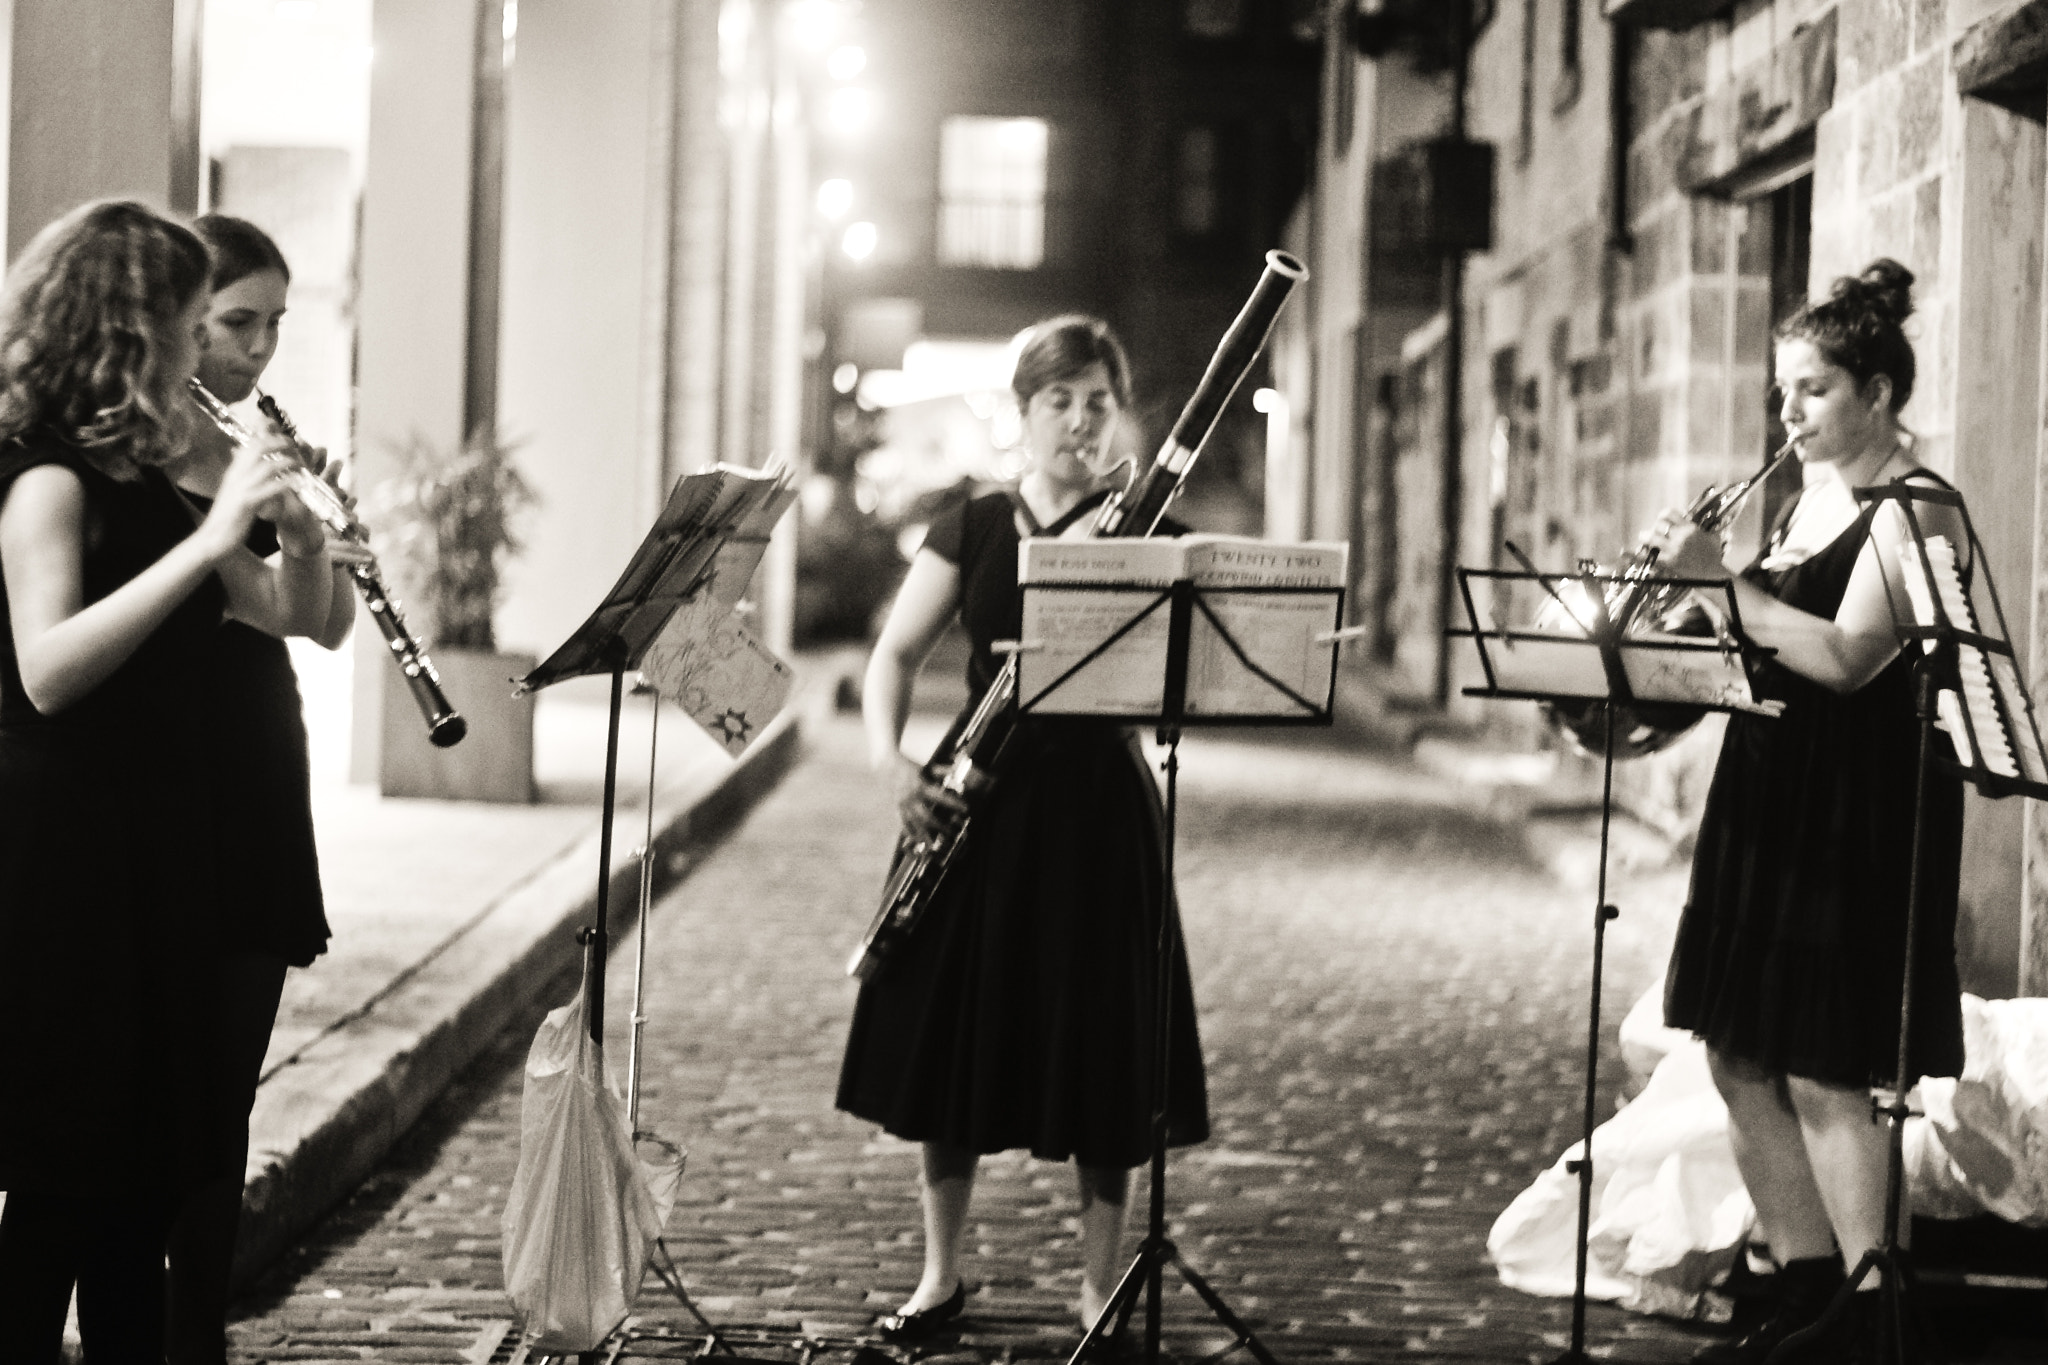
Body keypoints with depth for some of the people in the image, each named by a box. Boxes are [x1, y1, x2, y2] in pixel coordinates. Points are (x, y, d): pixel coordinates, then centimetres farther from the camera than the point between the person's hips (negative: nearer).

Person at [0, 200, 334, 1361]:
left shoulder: (149, 485, 11)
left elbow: (294, 615, 17)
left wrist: (303, 540, -4)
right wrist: (206, 541, -29)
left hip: (167, 856, 9)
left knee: (154, 1155, 12)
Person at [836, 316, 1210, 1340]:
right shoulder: (973, 529, 6)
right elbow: (896, 654, 3)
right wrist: (891, 758, -15)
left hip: (1094, 804, -2)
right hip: (976, 798, 2)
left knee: (1096, 1051, -1)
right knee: (952, 1032, 5)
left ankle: (1099, 1290, 11)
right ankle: (940, 1276, 19)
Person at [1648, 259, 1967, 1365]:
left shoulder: (1915, 510, -11)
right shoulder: (1810, 493, 15)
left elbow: (1846, 659, -22)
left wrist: (1724, 579, -23)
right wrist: (1694, 582, 2)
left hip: (1860, 809, -9)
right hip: (1768, 792, 9)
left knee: (1823, 1075, -9)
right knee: (1740, 1059, 8)